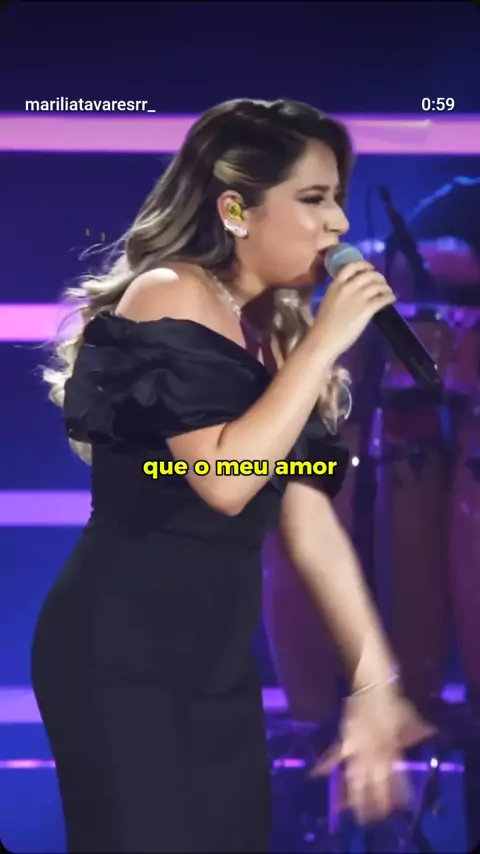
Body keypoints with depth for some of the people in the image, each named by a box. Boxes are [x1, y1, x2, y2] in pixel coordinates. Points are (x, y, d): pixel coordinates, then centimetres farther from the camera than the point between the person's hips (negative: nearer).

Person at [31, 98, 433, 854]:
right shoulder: (170, 295, -11)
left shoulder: (272, 330, 12)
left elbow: (308, 516, 9)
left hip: (219, 652, 8)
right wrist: (324, 342, -16)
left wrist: (374, 682, 4)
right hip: (122, 651, -8)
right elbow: (224, 479, -24)